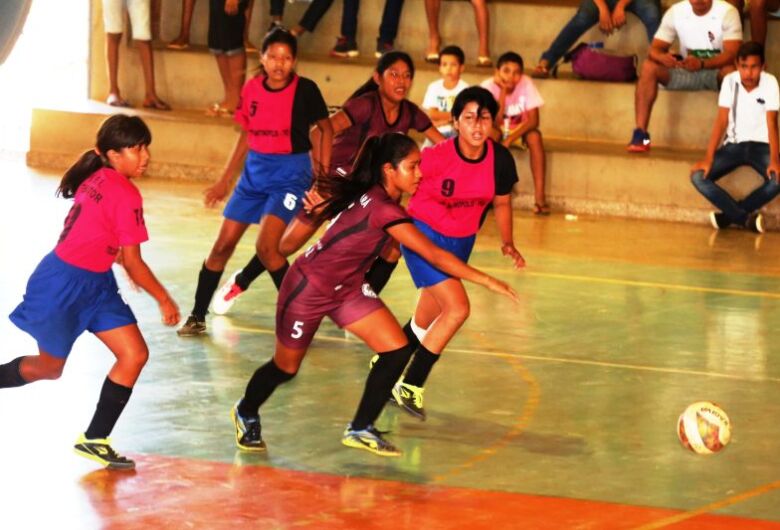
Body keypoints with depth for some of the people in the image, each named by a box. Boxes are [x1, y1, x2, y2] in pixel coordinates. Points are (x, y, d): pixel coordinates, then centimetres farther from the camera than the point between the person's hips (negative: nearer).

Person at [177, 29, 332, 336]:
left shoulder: (305, 90, -12)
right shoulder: (252, 89, 1)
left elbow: (326, 129, 1)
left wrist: (324, 175, -4)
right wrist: (224, 181, 15)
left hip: (291, 174, -5)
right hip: (255, 172, 5)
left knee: (266, 247, -20)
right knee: (222, 246, 4)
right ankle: (197, 317, 15)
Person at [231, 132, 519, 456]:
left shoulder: (366, 192, -7)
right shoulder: (383, 209, -34)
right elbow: (434, 255, -36)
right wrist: (487, 281, -35)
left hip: (346, 288, 8)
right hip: (309, 287, -8)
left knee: (397, 350, -5)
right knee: (286, 367, 11)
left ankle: (361, 429, 8)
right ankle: (246, 414, 41)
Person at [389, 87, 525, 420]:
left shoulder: (500, 160, -11)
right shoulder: (436, 157, -26)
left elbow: (501, 203, 6)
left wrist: (507, 243, -3)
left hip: (461, 242, 6)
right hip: (423, 235, -6)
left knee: (425, 322, 16)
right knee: (457, 309, -19)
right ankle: (410, 387, -5)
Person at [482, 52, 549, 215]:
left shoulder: (526, 84, -22)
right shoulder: (488, 86, -25)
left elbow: (533, 121, -23)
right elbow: (495, 125, -31)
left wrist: (509, 140, -34)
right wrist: (503, 91, -37)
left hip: (519, 130, 1)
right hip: (498, 131, -1)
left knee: (535, 136, -31)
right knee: (490, 133, -35)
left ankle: (539, 195, -31)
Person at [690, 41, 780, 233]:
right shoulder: (730, 81, -8)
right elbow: (722, 121, -9)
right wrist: (708, 158, -18)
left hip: (760, 145, -2)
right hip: (734, 144, 2)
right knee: (698, 176, -22)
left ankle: (730, 214, -15)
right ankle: (747, 218, -20)